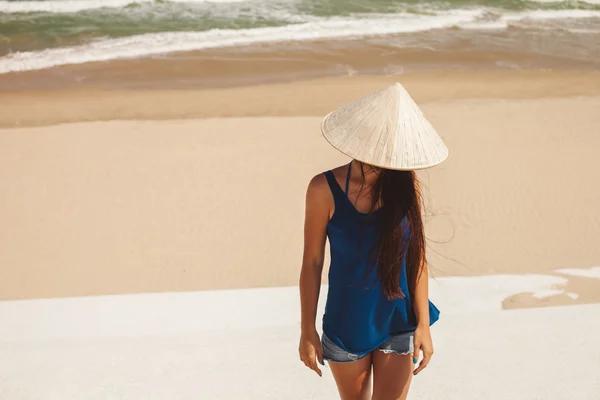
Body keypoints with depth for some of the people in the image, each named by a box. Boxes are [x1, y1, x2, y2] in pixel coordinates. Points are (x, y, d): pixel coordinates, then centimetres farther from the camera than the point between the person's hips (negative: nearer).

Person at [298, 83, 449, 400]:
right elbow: (312, 263, -8)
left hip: (398, 324, 1)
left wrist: (423, 324, -2)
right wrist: (307, 331, -3)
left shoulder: (405, 184, -10)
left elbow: (416, 257, -2)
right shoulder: (325, 189, -16)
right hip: (346, 324, -1)